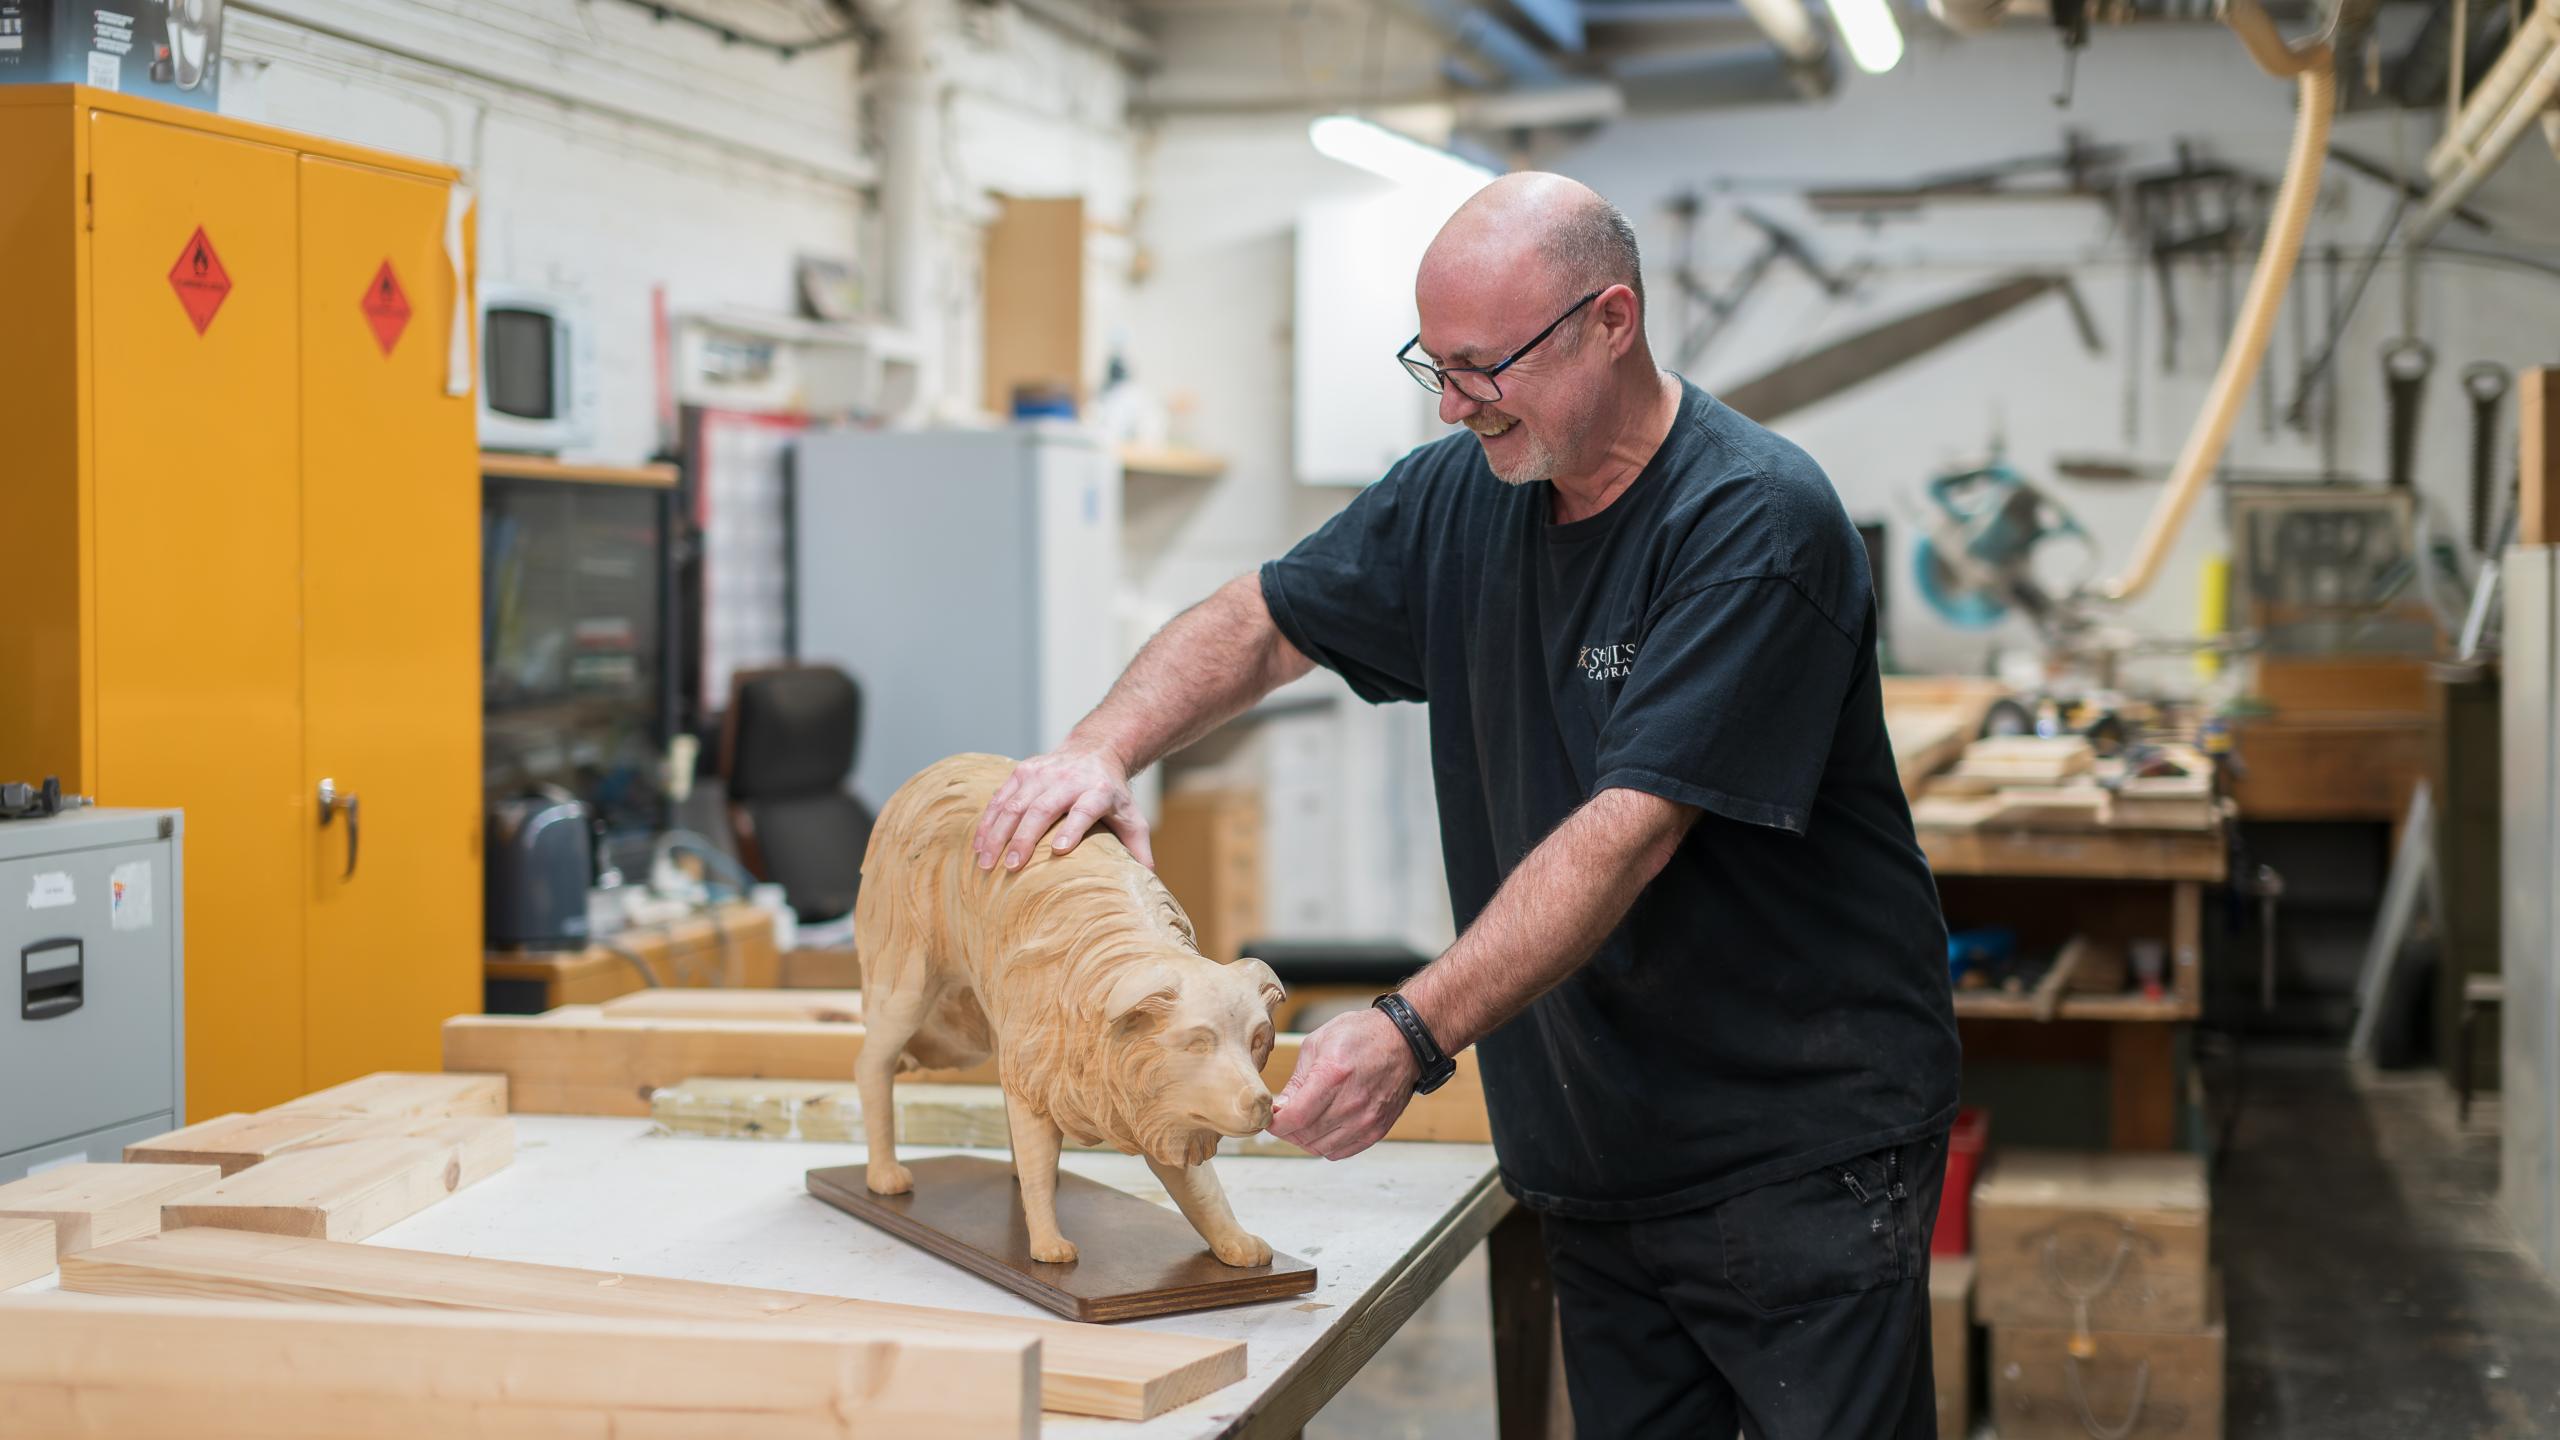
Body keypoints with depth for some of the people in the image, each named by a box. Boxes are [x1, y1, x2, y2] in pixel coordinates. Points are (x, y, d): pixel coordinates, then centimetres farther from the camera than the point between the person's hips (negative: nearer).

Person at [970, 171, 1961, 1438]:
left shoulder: (1757, 524, -19)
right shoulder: (1459, 498, 4)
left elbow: (1629, 834, -27)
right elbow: (1259, 626, 13)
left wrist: (1412, 1034, -34)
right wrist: (1102, 750, -8)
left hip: (1803, 1144, -6)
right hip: (1592, 1146, 6)